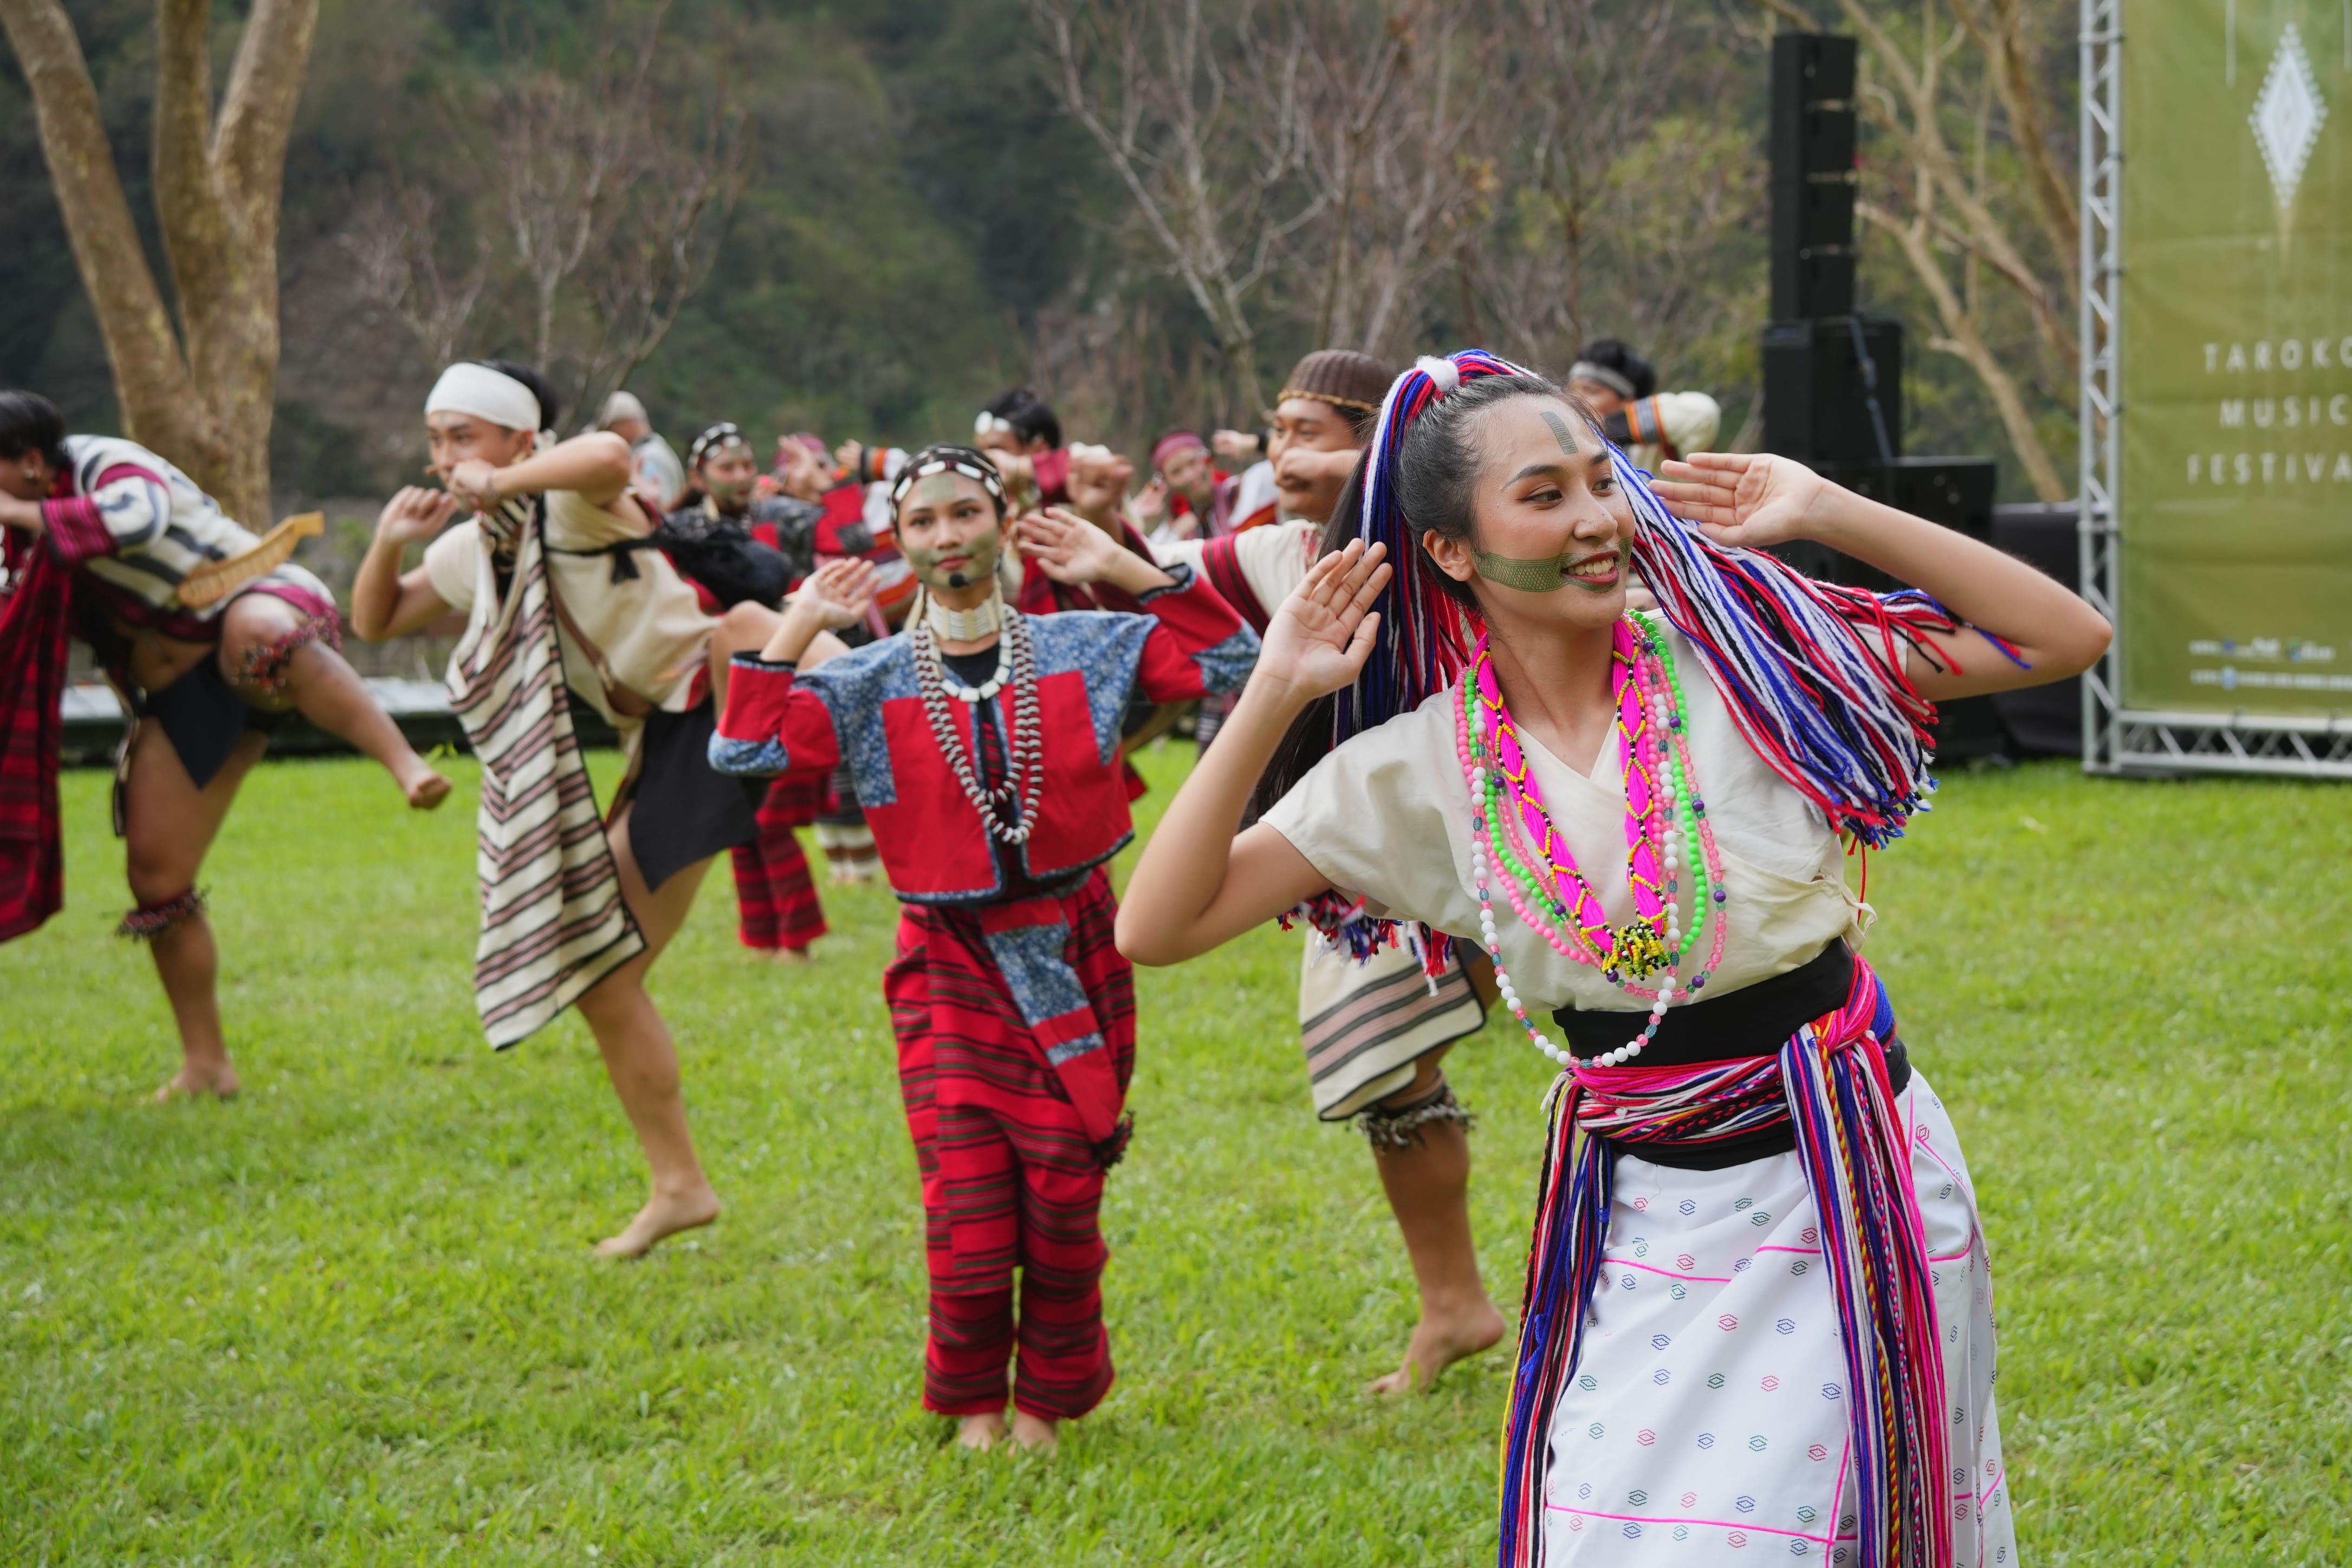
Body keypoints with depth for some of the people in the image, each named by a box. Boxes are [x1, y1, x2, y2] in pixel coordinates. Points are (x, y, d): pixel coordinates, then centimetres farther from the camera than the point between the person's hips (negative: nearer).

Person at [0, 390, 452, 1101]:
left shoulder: (107, 466, -15)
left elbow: (138, 517, -39)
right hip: (187, 696, 8)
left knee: (253, 635, -46)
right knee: (155, 879, 2)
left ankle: (405, 763, -48)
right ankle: (206, 1066, 13)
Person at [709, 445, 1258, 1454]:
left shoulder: (1084, 649, 2)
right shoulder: (871, 683, 0)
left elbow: (1231, 663, -1)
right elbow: (743, 749, -10)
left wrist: (1125, 569, -5)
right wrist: (800, 624, -10)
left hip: (1073, 951, 1)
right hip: (953, 964, -1)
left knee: (1065, 1196, 1)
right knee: (967, 1209, -8)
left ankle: (1048, 1397, 20)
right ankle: (974, 1401, 15)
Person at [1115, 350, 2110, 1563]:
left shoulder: (1747, 652, -8)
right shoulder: (1423, 769, -4)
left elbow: (2066, 639, -7)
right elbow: (1156, 927, -5)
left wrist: (1831, 514, -14)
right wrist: (1272, 701, -12)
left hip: (1851, 1179, -1)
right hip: (1645, 1222, 1)